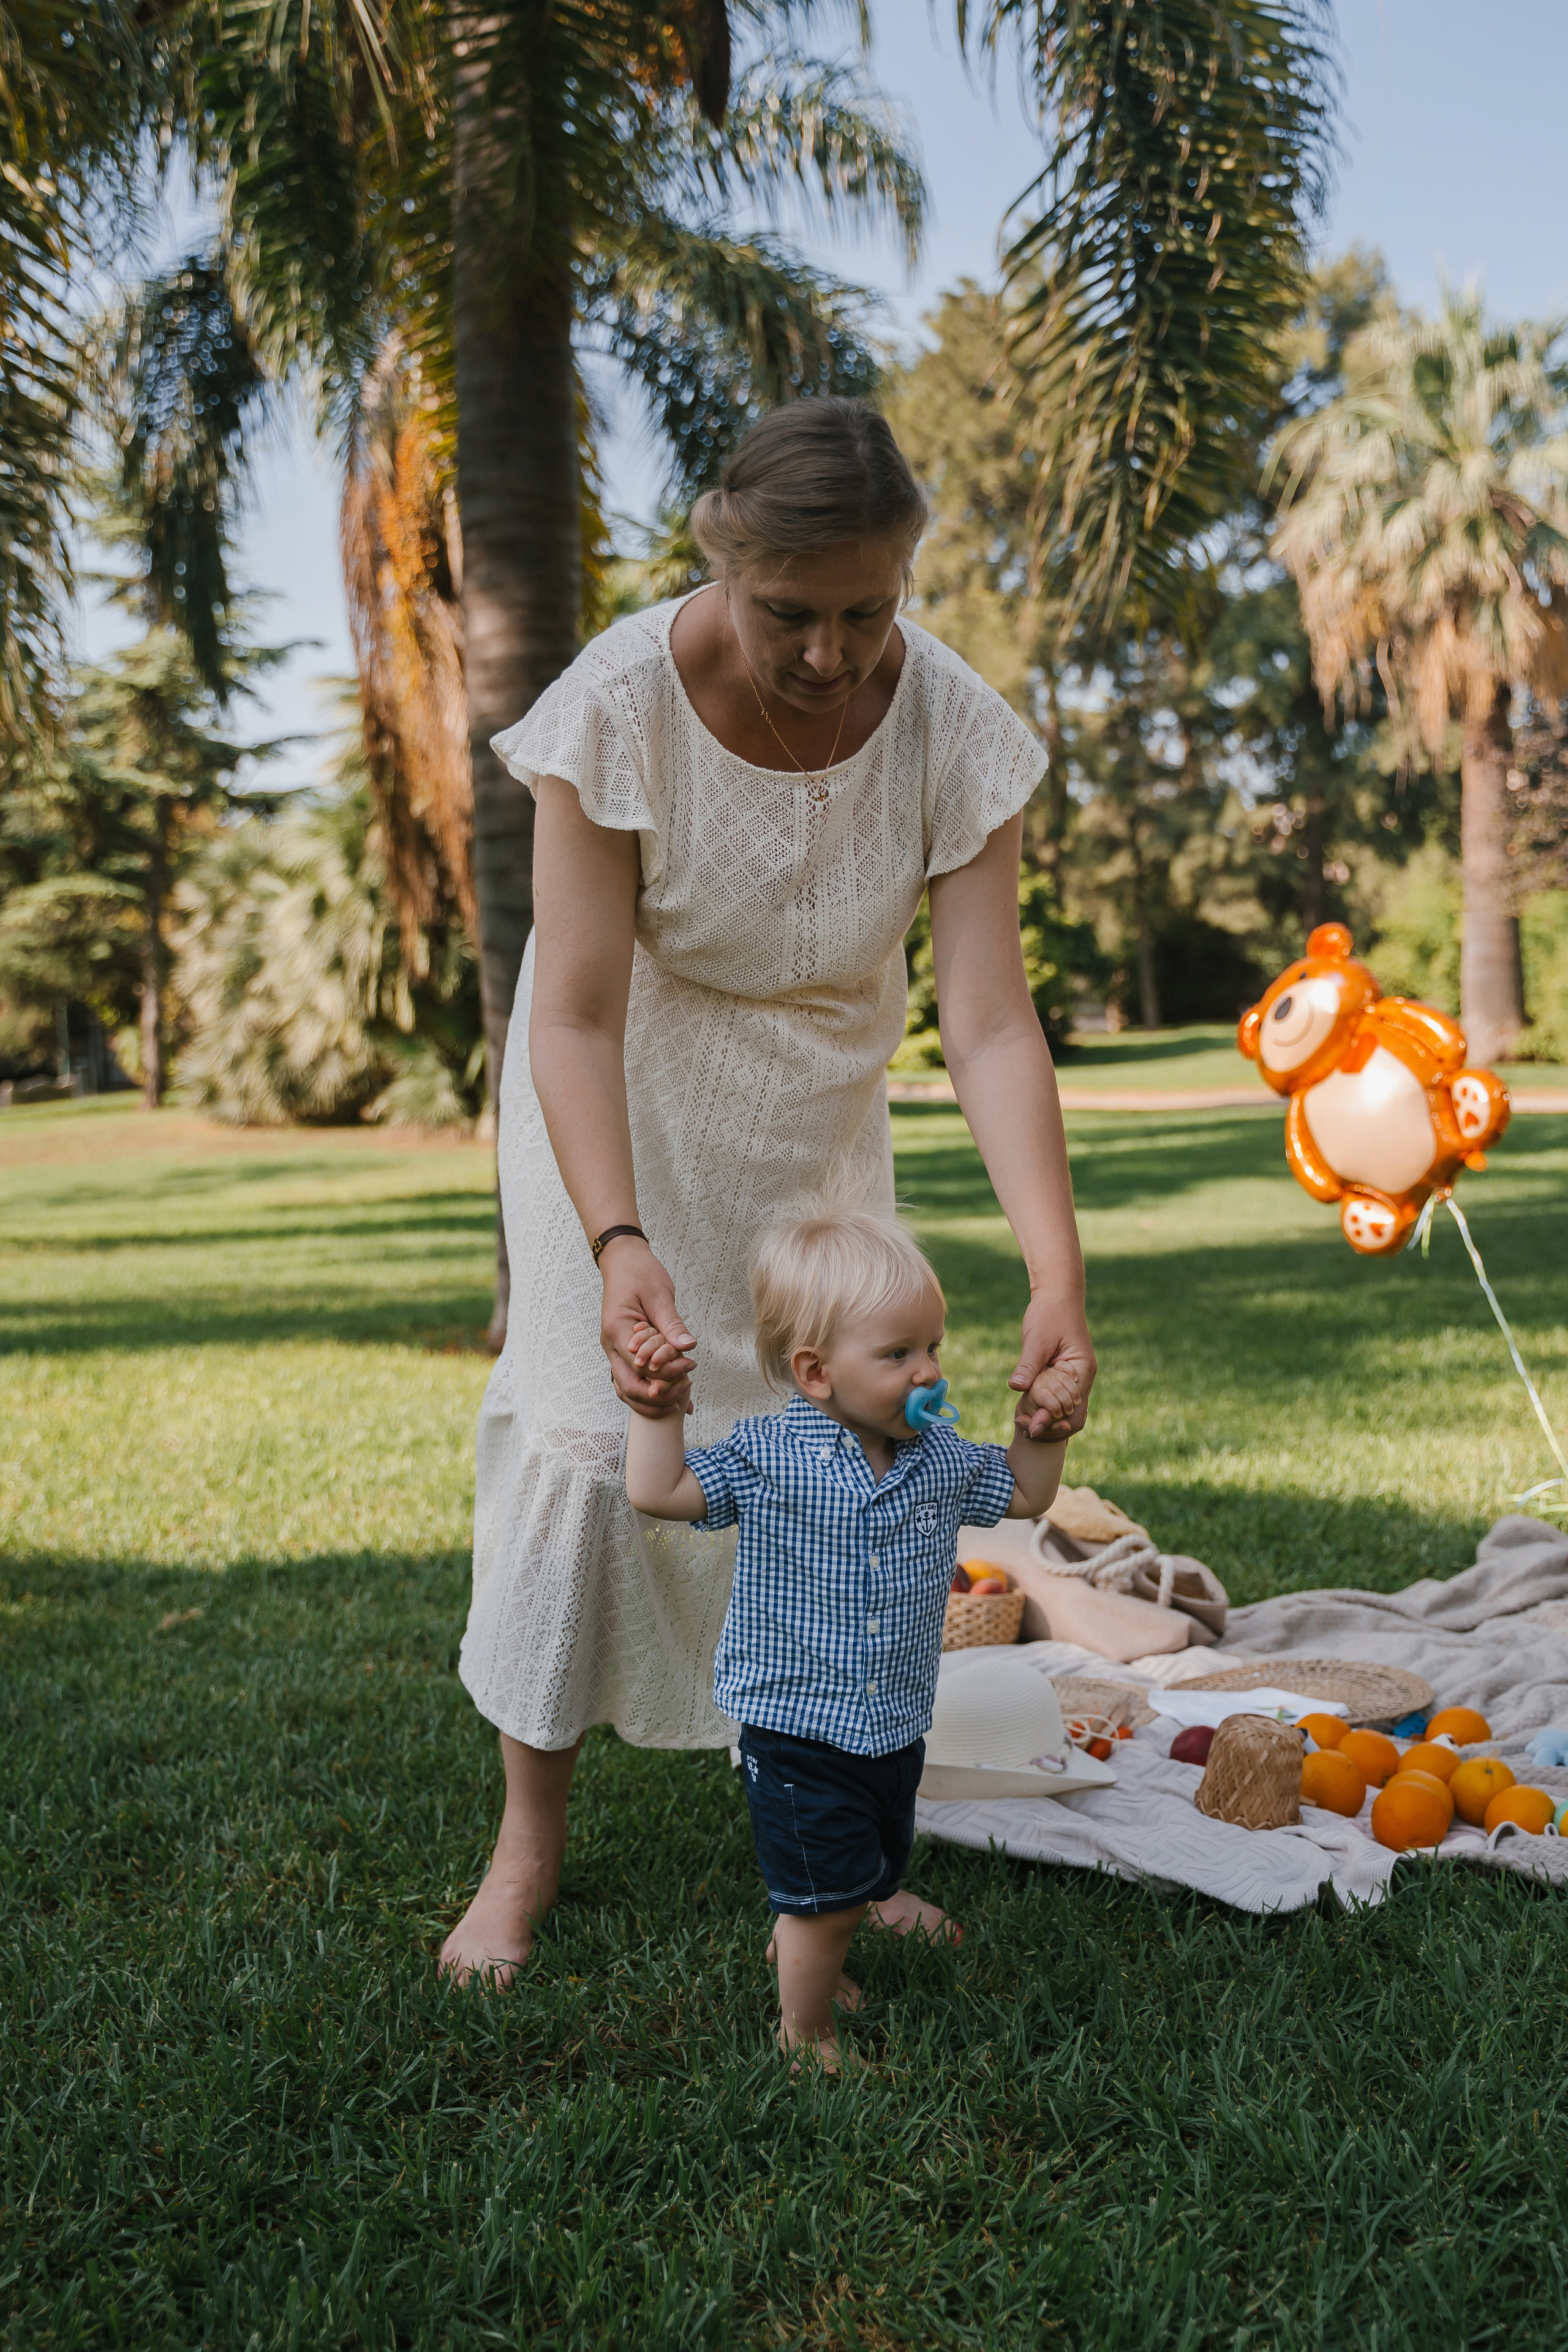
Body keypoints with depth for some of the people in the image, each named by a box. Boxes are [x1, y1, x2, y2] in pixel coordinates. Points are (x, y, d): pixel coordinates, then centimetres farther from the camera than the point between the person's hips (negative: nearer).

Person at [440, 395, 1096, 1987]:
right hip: (623, 1095, -2)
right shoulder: (617, 704, -29)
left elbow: (988, 1023, -28)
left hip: (819, 1104, 2)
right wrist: (619, 1245, -46)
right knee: (582, 1421, -9)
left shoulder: (952, 725, -24)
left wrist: (1059, 1277, -40)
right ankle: (529, 1841, 8)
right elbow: (578, 1014, -31)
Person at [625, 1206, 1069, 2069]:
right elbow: (657, 1491, -16)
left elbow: (1025, 1497, 13)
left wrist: (1039, 1428, -4)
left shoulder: (940, 1456, -3)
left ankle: (799, 1952, 51)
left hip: (895, 1728, 5)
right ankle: (804, 2033, 25)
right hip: (795, 1730, -5)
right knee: (826, 1896, 0)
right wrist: (659, 1404, -26)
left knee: (867, 1879, 22)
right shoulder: (765, 1458, -16)